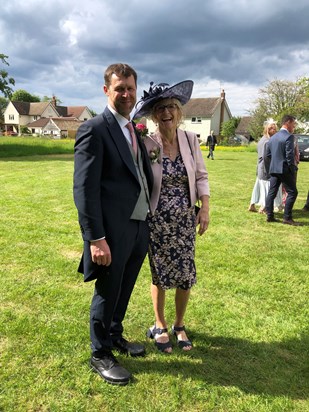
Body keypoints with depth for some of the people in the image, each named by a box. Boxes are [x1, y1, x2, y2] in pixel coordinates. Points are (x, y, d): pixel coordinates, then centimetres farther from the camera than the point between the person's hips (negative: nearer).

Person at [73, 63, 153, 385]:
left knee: (123, 291, 21)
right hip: (114, 231, -7)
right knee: (107, 293, 9)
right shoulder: (94, 129, -12)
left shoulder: (134, 130, 13)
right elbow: (85, 189, -17)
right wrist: (96, 238, -21)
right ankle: (100, 354, 30)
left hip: (140, 227, 7)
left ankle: (114, 335, 43)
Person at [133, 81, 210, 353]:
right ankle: (160, 326, 35)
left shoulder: (190, 139, -2)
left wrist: (205, 208, -4)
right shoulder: (145, 145, -11)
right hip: (157, 220, -2)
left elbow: (201, 175, 5)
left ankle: (179, 325, 33)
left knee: (186, 276, 7)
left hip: (186, 219, 3)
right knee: (160, 275, 11)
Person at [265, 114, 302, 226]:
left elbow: (268, 154, 15)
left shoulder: (273, 137, 12)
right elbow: (290, 155, -17)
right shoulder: (289, 136, -12)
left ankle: (269, 216, 12)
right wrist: (293, 170, -10)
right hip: (285, 169, -8)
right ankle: (287, 217, -1)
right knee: (292, 192, 0)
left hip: (274, 169, 8)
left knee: (272, 192, 9)